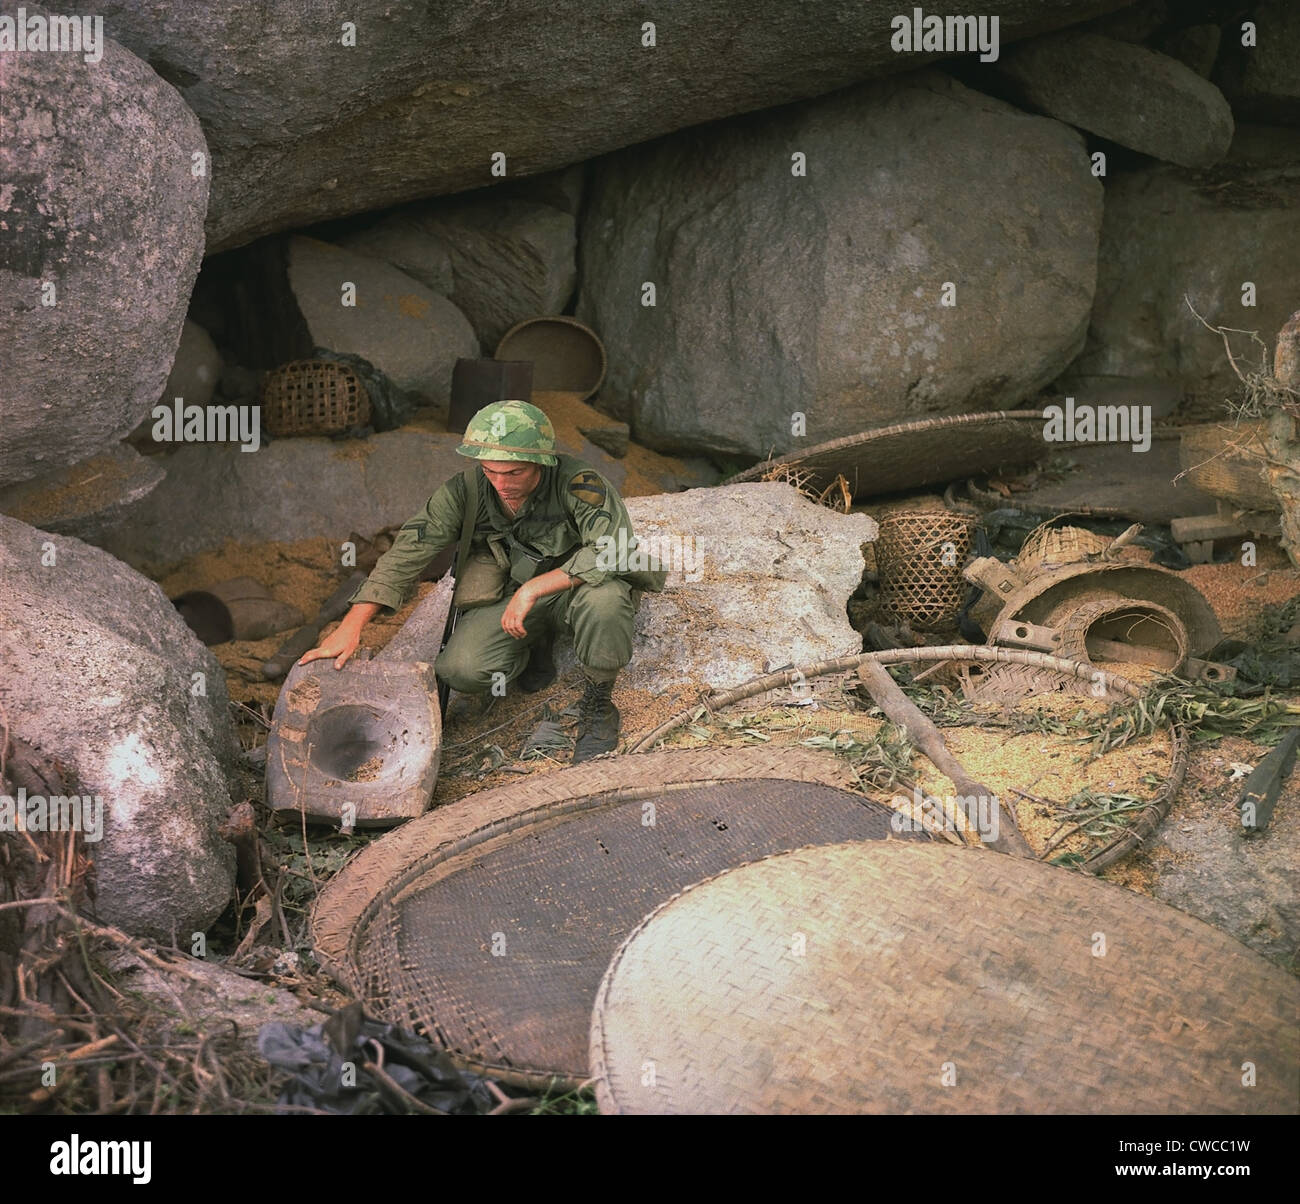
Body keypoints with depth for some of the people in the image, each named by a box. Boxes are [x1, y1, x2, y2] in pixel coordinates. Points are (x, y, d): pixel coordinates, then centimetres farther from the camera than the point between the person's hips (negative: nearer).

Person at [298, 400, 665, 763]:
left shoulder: (579, 483, -27)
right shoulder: (466, 491, -15)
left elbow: (615, 549, -38)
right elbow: (409, 551, -14)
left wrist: (534, 588, -38)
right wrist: (351, 626, -21)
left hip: (575, 587, -4)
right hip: (514, 593, 4)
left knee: (603, 597, -39)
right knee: (460, 669, -20)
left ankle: (597, 706, -12)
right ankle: (535, 646, 15)